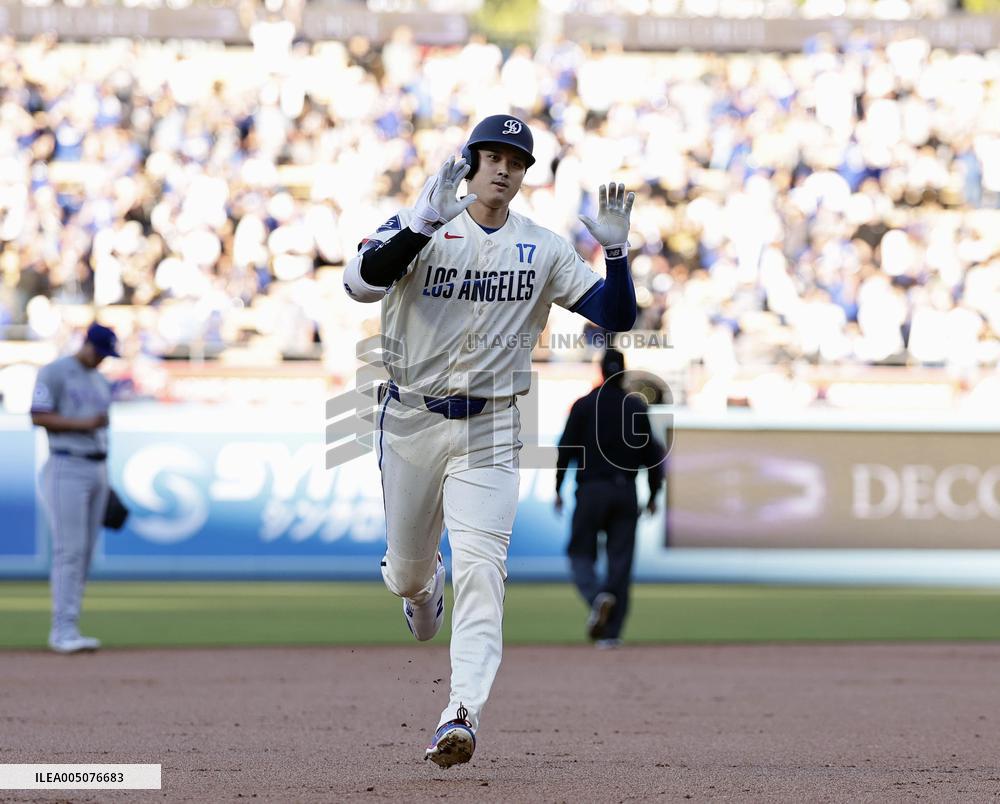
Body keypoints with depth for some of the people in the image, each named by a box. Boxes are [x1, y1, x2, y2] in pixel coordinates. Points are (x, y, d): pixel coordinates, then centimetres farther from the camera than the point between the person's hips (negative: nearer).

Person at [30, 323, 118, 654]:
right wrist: (83, 423, -21)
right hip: (66, 468, -8)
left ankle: (62, 631, 7)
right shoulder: (54, 372, -6)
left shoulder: (101, 382, 18)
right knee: (69, 550, -13)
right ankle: (64, 630, -14)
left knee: (85, 552, 5)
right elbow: (39, 417, -13)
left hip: (97, 471, 8)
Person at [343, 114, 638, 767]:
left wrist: (615, 249, -21)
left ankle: (463, 714, -20)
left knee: (480, 570, -15)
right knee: (407, 569, 15)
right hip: (412, 420, 0)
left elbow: (616, 316, -3)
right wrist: (426, 219, -36)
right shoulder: (420, 228, -5)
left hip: (488, 430, 0)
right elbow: (362, 282, -25)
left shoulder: (544, 249, 2)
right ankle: (424, 586, 53)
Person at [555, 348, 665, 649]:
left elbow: (566, 449, -3)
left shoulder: (584, 406, -1)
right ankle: (611, 632, -1)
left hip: (590, 490, -2)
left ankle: (597, 596, -25)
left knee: (581, 553, 7)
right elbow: (651, 452, 5)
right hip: (625, 493, 2)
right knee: (620, 559, 4)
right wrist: (653, 494, 14)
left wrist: (558, 489, 5)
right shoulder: (636, 407, 5)